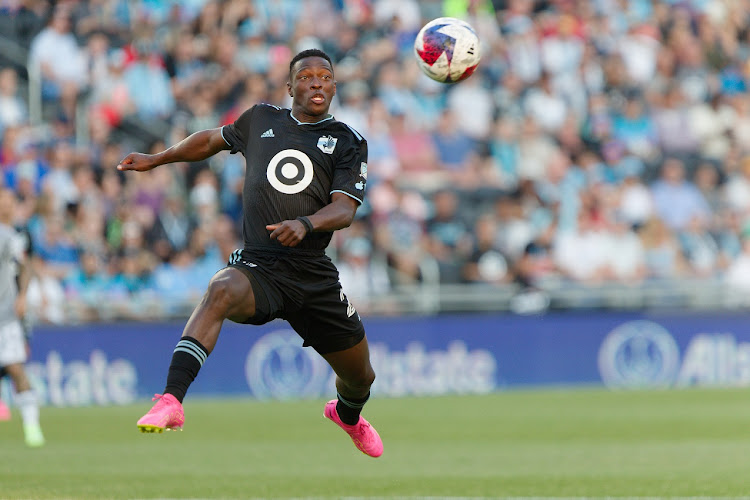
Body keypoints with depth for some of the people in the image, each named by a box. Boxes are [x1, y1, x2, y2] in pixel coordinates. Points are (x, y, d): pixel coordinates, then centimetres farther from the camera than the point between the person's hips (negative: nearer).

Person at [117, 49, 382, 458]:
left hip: (315, 274, 1)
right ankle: (171, 401, -48)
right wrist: (156, 160, 31)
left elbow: (345, 209, -5)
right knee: (221, 290, -38)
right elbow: (213, 139, 33)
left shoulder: (348, 142, 7)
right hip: (257, 266, -1)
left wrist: (306, 224, -25)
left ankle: (347, 414, 54)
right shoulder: (260, 120, 13)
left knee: (360, 377, 14)